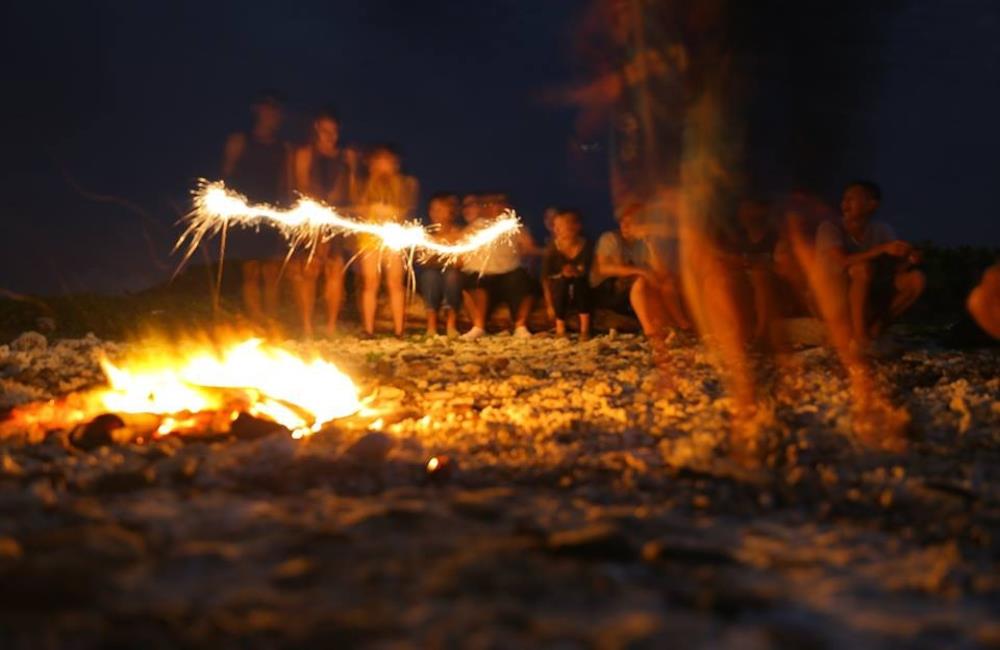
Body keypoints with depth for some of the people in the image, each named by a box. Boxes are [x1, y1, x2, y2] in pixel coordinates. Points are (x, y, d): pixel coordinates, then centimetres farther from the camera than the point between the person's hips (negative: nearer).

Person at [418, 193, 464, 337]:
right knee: (430, 275, -33)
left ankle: (451, 325, -33)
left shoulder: (459, 233, 2)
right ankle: (431, 325, -35)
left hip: (453, 276, -1)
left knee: (451, 275, -34)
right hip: (430, 280, 1)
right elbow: (422, 261, -4)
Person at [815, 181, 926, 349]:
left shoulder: (882, 230, 0)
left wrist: (909, 260, -29)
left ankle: (875, 329, -11)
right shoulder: (830, 227, -14)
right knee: (864, 267, -33)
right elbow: (843, 262, -30)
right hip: (829, 300, -5)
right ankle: (858, 335, -26)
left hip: (866, 298, 5)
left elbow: (895, 268, -7)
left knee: (916, 279, -13)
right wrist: (883, 249, -35)